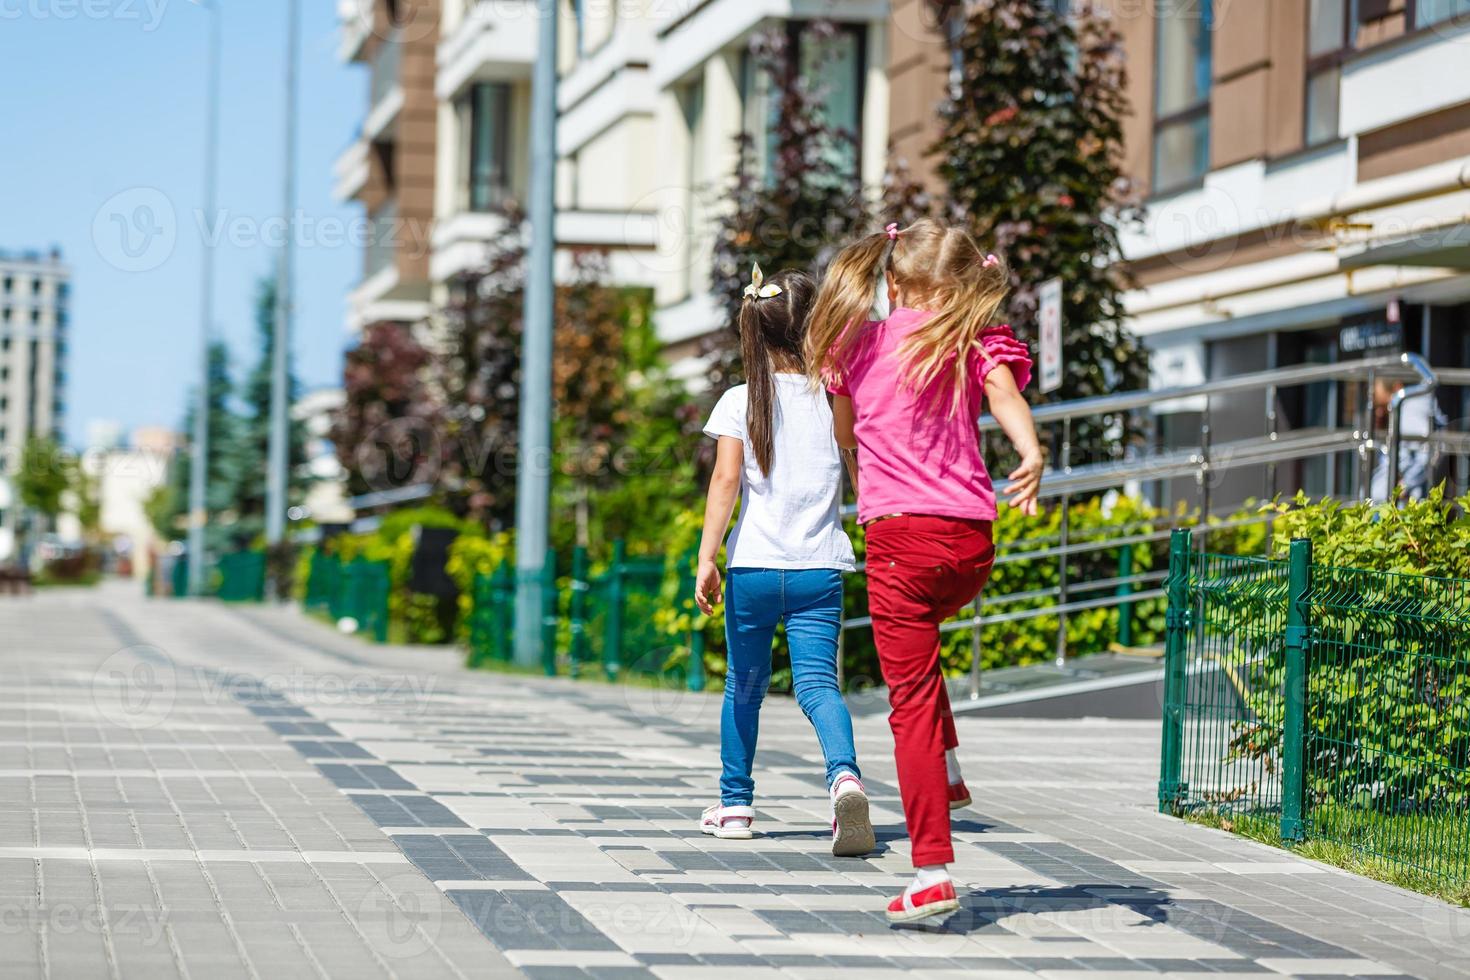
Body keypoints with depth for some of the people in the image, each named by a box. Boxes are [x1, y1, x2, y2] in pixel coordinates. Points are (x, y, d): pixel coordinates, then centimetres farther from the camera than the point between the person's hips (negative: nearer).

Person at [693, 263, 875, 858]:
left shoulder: (740, 401, -2)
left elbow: (726, 480, -10)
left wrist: (706, 559, -12)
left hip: (753, 568, 0)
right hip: (819, 570, 0)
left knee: (745, 685, 16)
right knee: (818, 682, -5)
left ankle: (736, 804, 25)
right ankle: (845, 775, -33)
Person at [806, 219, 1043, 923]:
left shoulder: (859, 346, 9)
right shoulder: (975, 345, 7)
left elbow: (843, 436, 22)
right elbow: (1006, 396, -16)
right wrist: (1031, 455, -34)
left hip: (902, 539, -3)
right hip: (972, 544, 3)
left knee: (913, 701, -4)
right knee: (918, 633, 35)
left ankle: (932, 874, -11)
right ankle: (947, 774, 29)